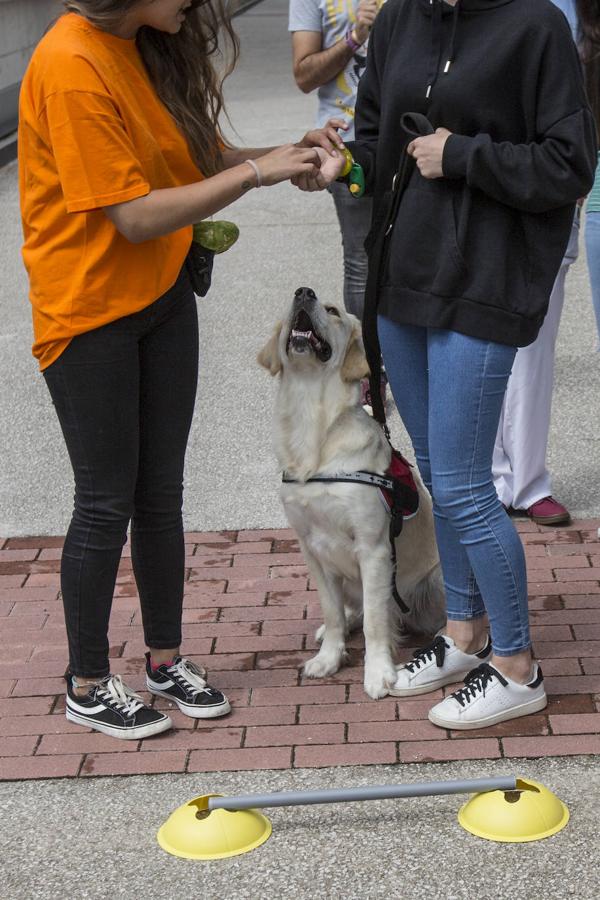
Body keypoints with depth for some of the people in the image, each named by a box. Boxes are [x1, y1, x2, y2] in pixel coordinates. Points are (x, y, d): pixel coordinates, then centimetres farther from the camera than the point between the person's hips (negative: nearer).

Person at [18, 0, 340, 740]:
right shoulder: (71, 67, -23)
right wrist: (255, 173, -21)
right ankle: (87, 686, 19)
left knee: (161, 492, 13)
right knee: (107, 502, 3)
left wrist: (285, 154, -9)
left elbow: (195, 161, 6)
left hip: (161, 296, 8)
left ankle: (165, 659, 28)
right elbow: (135, 215, -23)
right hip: (90, 312, -7)